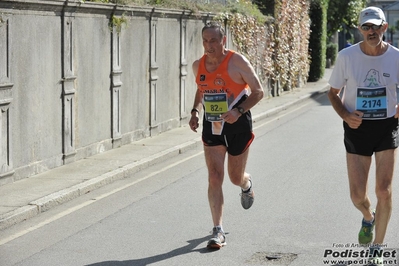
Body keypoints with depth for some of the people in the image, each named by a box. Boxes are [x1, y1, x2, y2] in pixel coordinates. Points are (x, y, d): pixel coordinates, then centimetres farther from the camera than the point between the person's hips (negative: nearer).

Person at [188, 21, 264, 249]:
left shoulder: (237, 62, -14)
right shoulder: (198, 66, 1)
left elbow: (258, 91, -9)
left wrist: (238, 111, -23)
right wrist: (195, 111, 2)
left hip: (238, 125, -3)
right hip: (211, 126, 3)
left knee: (236, 178, 11)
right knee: (215, 178, -8)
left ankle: (247, 184, 51)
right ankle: (218, 231, -5)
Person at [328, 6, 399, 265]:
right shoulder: (347, 56, -8)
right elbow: (333, 93, 3)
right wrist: (345, 115, -16)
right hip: (357, 128, 0)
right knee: (357, 196, 0)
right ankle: (368, 217, 39)